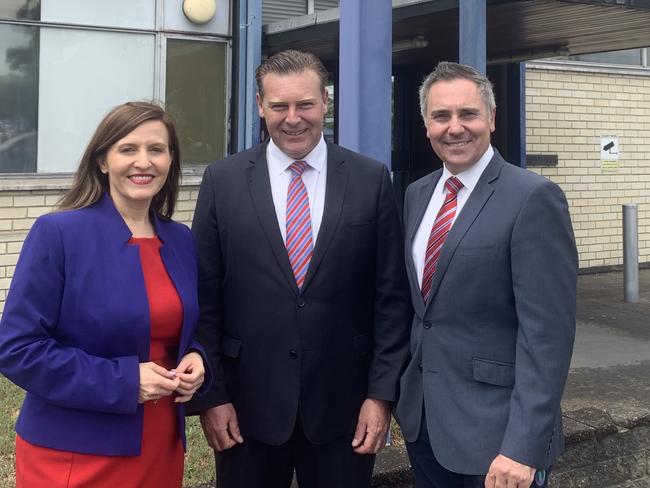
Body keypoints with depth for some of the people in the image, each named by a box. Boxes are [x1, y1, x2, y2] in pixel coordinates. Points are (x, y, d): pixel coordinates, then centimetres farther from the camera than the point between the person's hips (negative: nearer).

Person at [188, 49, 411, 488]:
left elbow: (391, 297, 0)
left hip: (343, 404, 0)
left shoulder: (371, 180, -1)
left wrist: (382, 393, -4)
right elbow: (205, 298, 0)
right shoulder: (223, 181, 0)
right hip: (248, 403, 0)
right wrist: (210, 394, -3)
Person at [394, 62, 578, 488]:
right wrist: (402, 396, 13)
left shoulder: (533, 198, -14)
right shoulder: (417, 195, 8)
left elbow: (546, 331, -19)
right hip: (422, 418, 7)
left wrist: (523, 444, -23)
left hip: (493, 427, -6)